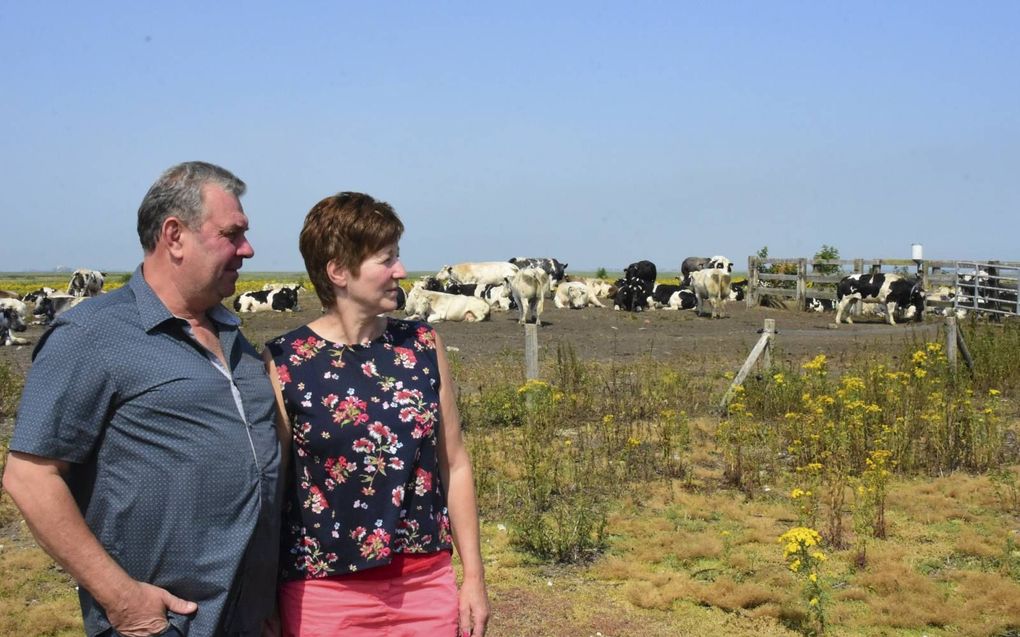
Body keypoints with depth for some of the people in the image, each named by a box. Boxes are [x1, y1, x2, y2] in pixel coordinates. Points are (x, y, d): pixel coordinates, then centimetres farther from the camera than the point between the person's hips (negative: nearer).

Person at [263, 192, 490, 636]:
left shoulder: (423, 345, 3)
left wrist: (473, 575, 5)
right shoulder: (283, 362, -6)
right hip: (326, 594, -3)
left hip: (427, 584, 3)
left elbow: (455, 466, 7)